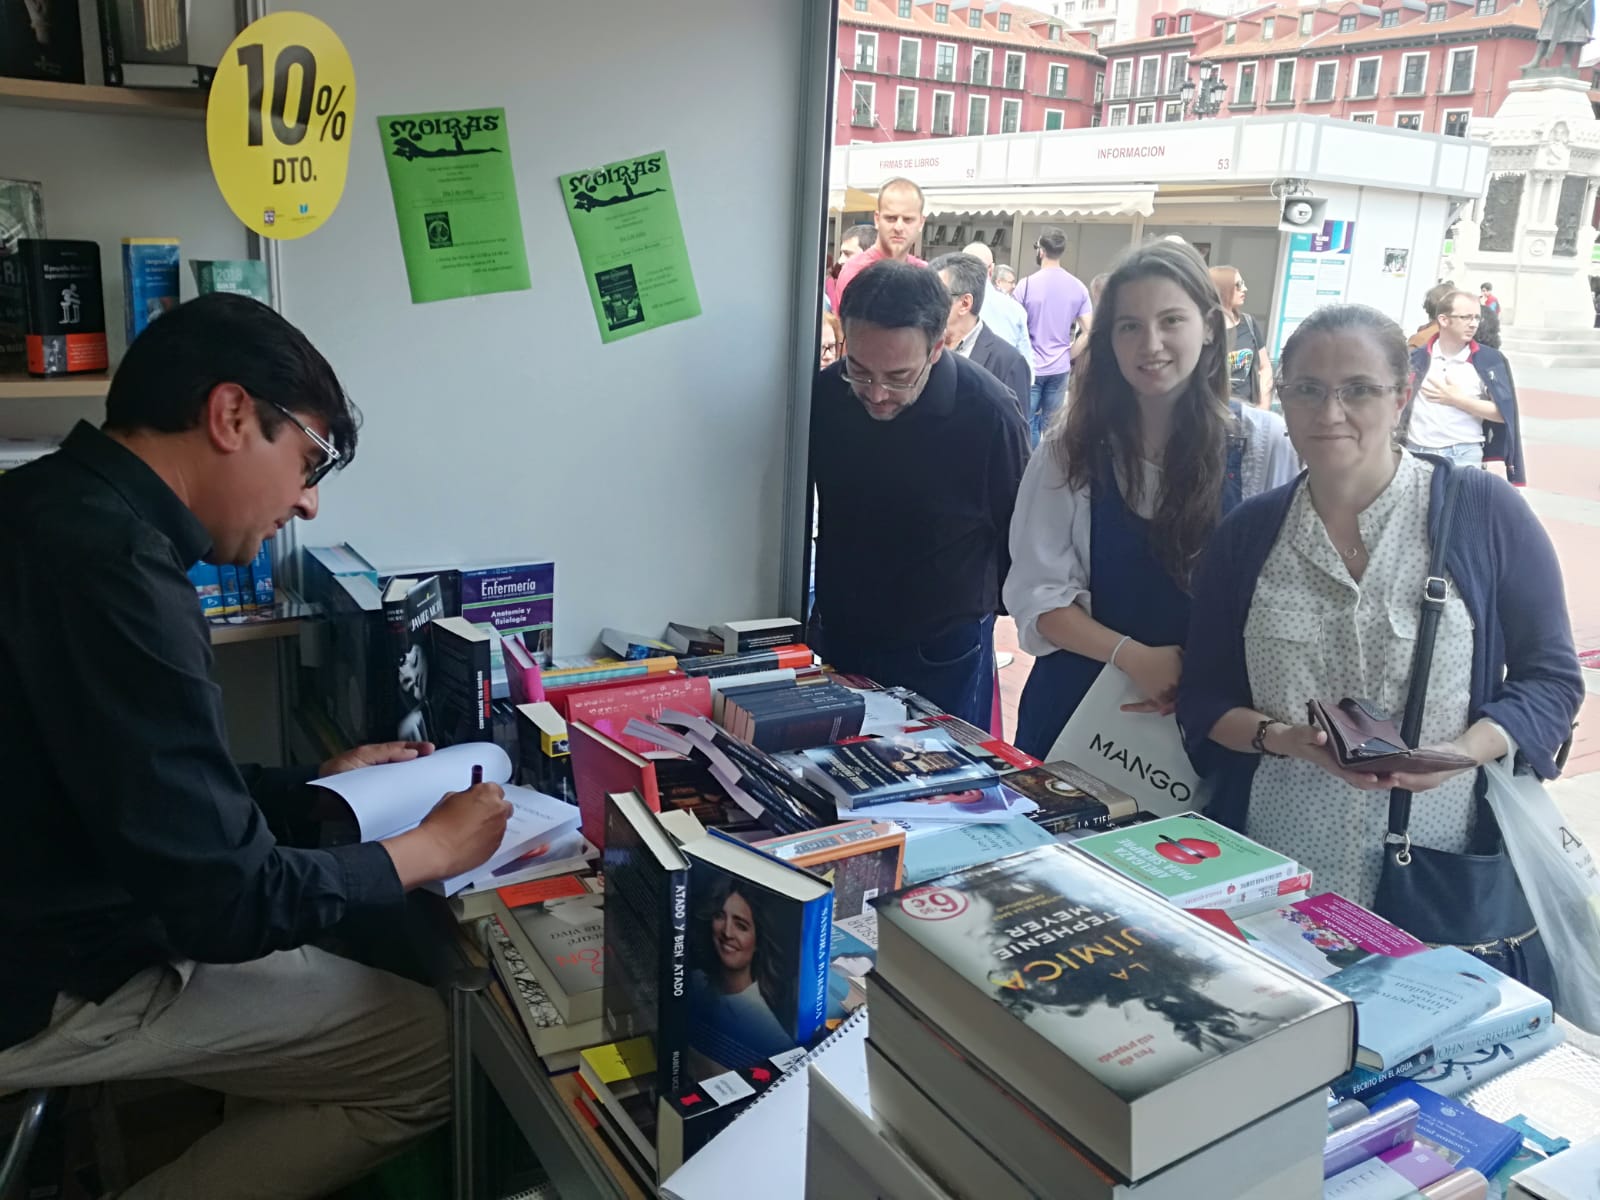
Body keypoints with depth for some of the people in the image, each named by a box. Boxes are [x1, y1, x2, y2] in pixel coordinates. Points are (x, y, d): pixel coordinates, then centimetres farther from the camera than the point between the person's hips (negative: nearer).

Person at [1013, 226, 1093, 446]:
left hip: (1030, 367, -3)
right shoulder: (1078, 287, 0)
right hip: (1060, 368, 3)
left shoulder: (1026, 285, -10)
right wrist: (1070, 356, 10)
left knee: (1027, 424, 4)